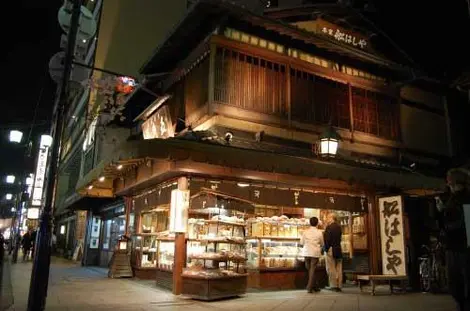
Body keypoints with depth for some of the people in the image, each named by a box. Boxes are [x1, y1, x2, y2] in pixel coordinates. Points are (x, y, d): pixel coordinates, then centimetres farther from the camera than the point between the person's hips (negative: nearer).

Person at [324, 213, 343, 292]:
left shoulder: (329, 227, -13)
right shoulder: (339, 227, 10)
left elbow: (327, 239, -16)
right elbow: (339, 238, 13)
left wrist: (326, 249, -9)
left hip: (331, 250, -7)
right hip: (338, 250, 7)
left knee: (331, 268, -1)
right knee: (338, 268, 9)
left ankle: (334, 285, -1)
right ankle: (339, 285, 12)